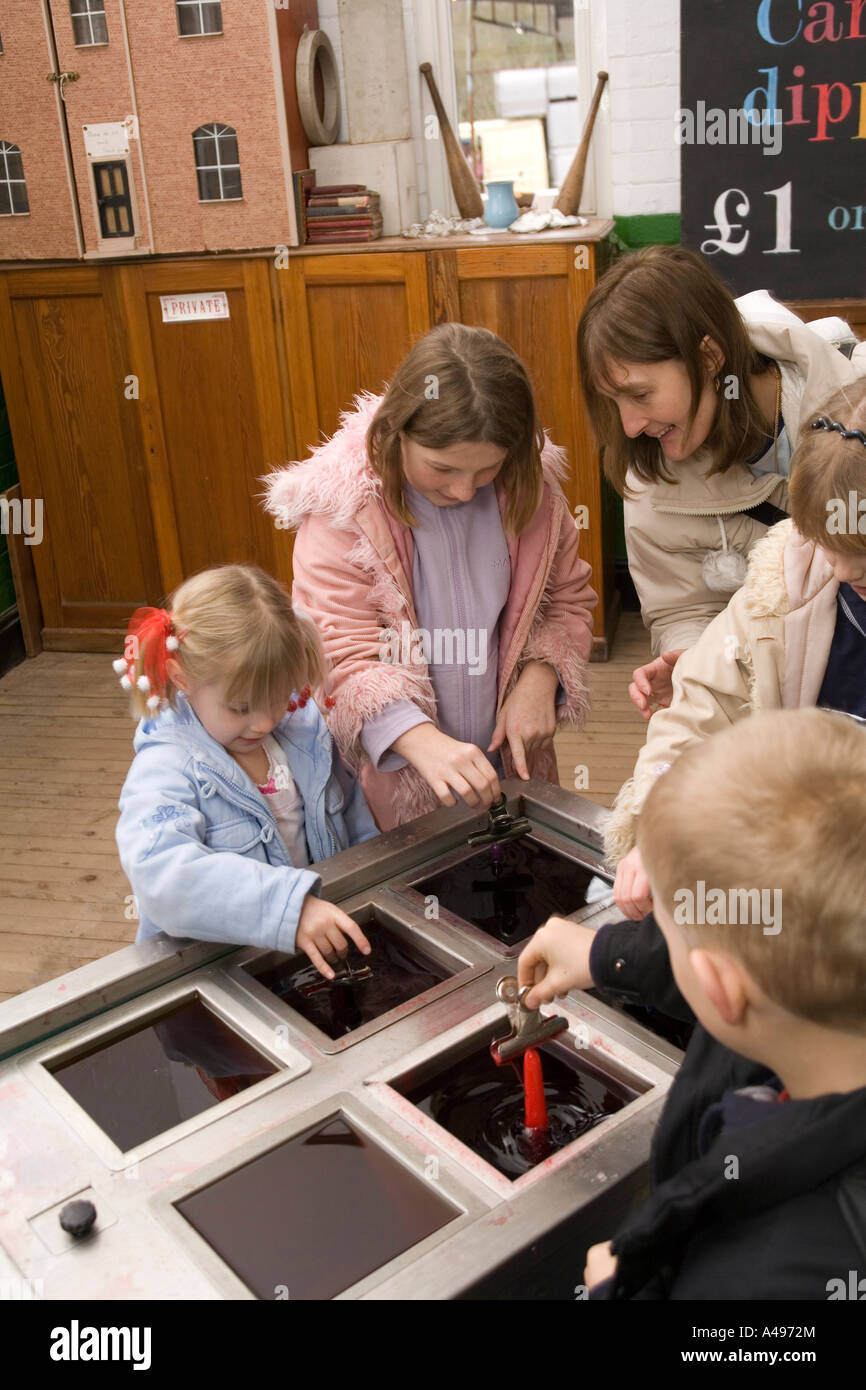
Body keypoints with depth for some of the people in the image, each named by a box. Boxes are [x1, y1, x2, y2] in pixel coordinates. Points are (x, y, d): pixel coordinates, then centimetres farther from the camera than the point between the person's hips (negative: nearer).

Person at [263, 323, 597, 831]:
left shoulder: (530, 489, -5)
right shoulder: (342, 508, -18)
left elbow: (569, 599, 8)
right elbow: (341, 657, -22)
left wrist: (539, 677, -12)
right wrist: (423, 741, -38)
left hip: (510, 767, 4)